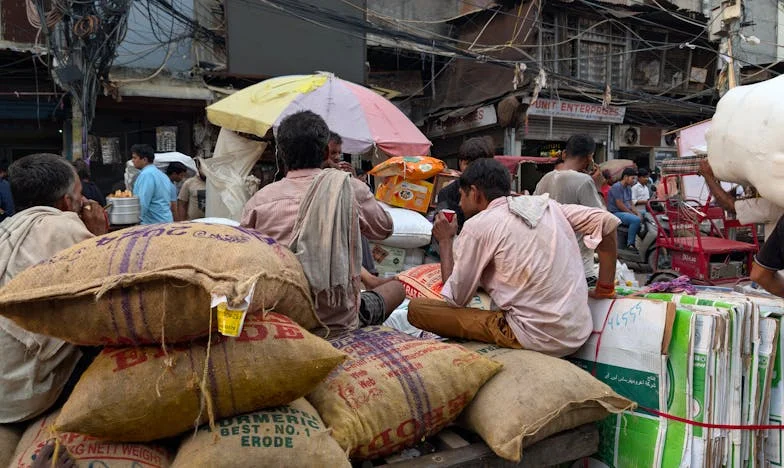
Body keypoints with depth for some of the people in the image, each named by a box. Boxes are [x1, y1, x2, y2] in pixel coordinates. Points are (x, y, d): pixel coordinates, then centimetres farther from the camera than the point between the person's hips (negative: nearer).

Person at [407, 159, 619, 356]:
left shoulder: (478, 225, -8)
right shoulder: (543, 203, 7)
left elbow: (456, 298, -2)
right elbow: (606, 221, 4)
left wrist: (446, 241, 11)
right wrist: (605, 289, 10)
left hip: (538, 339, -7)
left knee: (417, 307, -4)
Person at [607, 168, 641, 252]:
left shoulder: (628, 188, 16)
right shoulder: (617, 187, -14)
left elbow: (630, 204, 15)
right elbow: (619, 205, -19)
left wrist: (637, 213, -3)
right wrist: (633, 213, -13)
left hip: (626, 211, 10)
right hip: (616, 213, -10)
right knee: (636, 220, -32)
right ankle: (630, 244, -21)